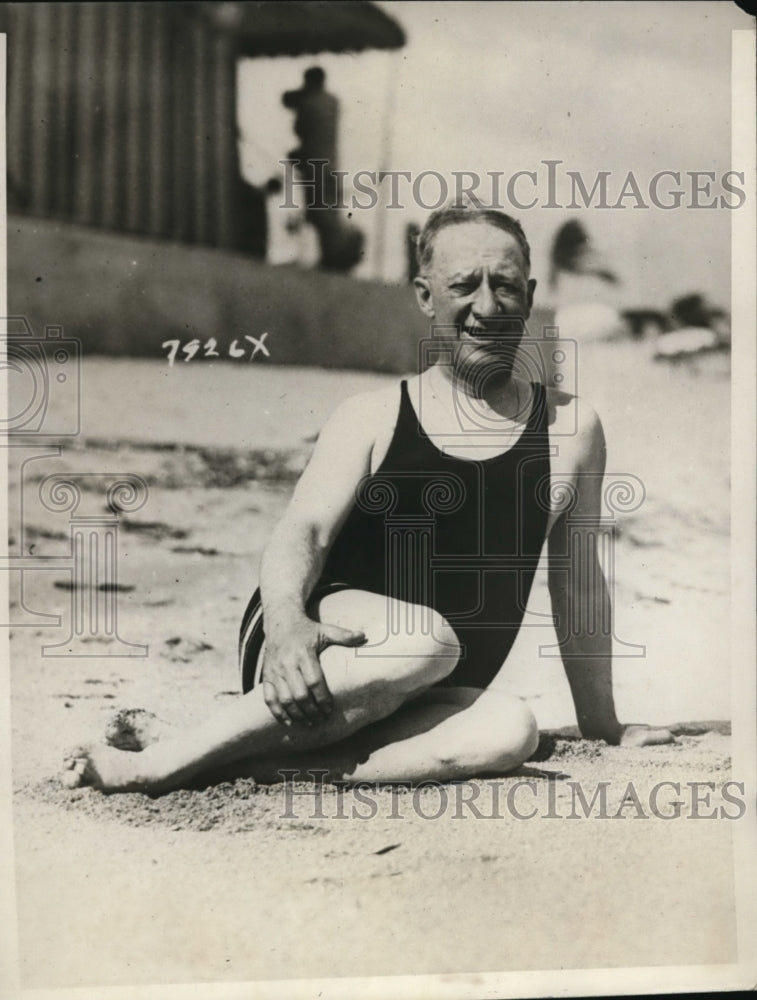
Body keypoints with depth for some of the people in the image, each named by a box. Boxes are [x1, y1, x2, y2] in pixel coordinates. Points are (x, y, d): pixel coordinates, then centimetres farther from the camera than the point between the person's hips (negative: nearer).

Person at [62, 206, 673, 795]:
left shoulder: (569, 430, 9)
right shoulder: (372, 420, 5)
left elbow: (578, 584, 15)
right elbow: (304, 532, -8)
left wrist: (602, 724, 20)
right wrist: (286, 620, -30)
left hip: (419, 705, 2)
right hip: (308, 656, -2)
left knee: (511, 730, -31)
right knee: (424, 640, -35)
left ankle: (251, 764, -31)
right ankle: (159, 765, -26)